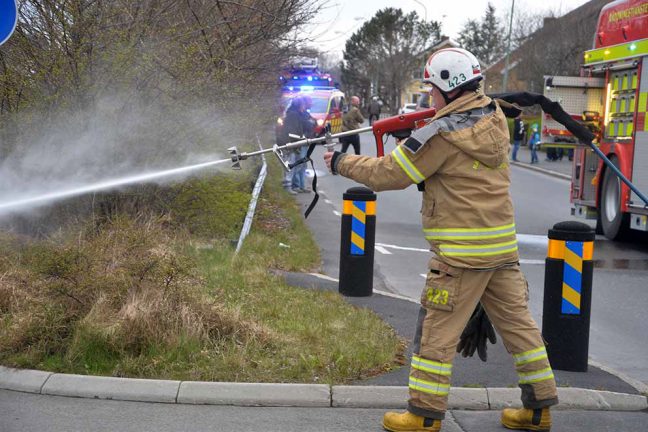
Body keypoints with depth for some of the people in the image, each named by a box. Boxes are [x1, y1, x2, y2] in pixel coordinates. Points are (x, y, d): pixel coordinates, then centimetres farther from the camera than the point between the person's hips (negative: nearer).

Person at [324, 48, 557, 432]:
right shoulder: (495, 118, 7)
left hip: (461, 254, -8)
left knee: (438, 332, 2)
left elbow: (389, 175, -9)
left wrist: (342, 163, 4)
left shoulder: (442, 134, -15)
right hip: (503, 244, 8)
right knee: (518, 323, 13)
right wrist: (413, 139, 12)